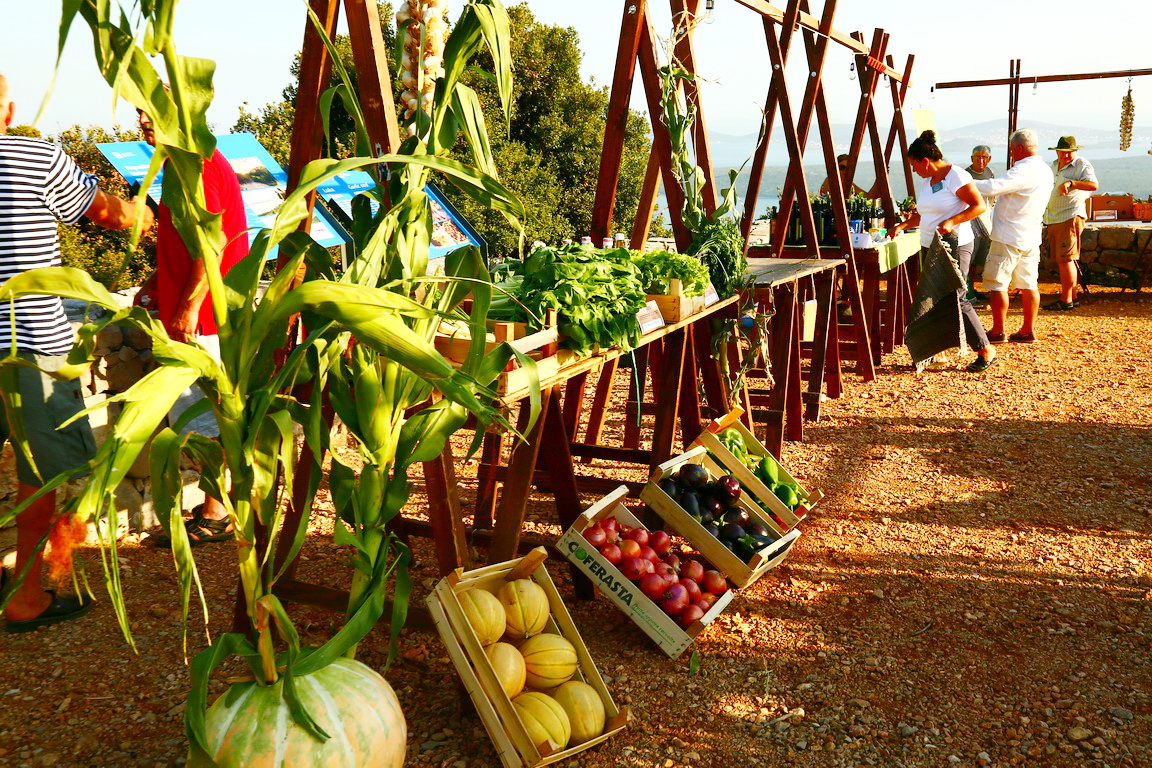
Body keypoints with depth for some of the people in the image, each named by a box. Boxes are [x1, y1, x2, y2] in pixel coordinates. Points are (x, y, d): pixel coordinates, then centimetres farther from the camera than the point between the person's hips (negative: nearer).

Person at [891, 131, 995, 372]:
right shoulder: (928, 181, 15)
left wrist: (951, 221, -25)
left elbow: (979, 205, -16)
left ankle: (985, 350, -3)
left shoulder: (955, 176, -12)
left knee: (955, 298, -12)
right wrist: (902, 225, 18)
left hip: (954, 247, -9)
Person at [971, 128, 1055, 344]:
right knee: (1028, 284, 11)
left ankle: (998, 331, 1)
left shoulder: (1023, 171, -20)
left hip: (1009, 237, -9)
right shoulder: (1045, 171, 12)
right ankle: (1028, 330, 15)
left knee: (996, 283, -1)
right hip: (1031, 238, 9)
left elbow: (992, 187, -30)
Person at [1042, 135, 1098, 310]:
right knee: (1060, 260, 9)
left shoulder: (1082, 165, -6)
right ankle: (1073, 297, 17)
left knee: (1065, 259, -11)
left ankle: (1066, 300, -8)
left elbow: (1094, 185, -22)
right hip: (1053, 219, 8)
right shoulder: (1054, 165, 18)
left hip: (1071, 217, -8)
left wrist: (1071, 183, -33)